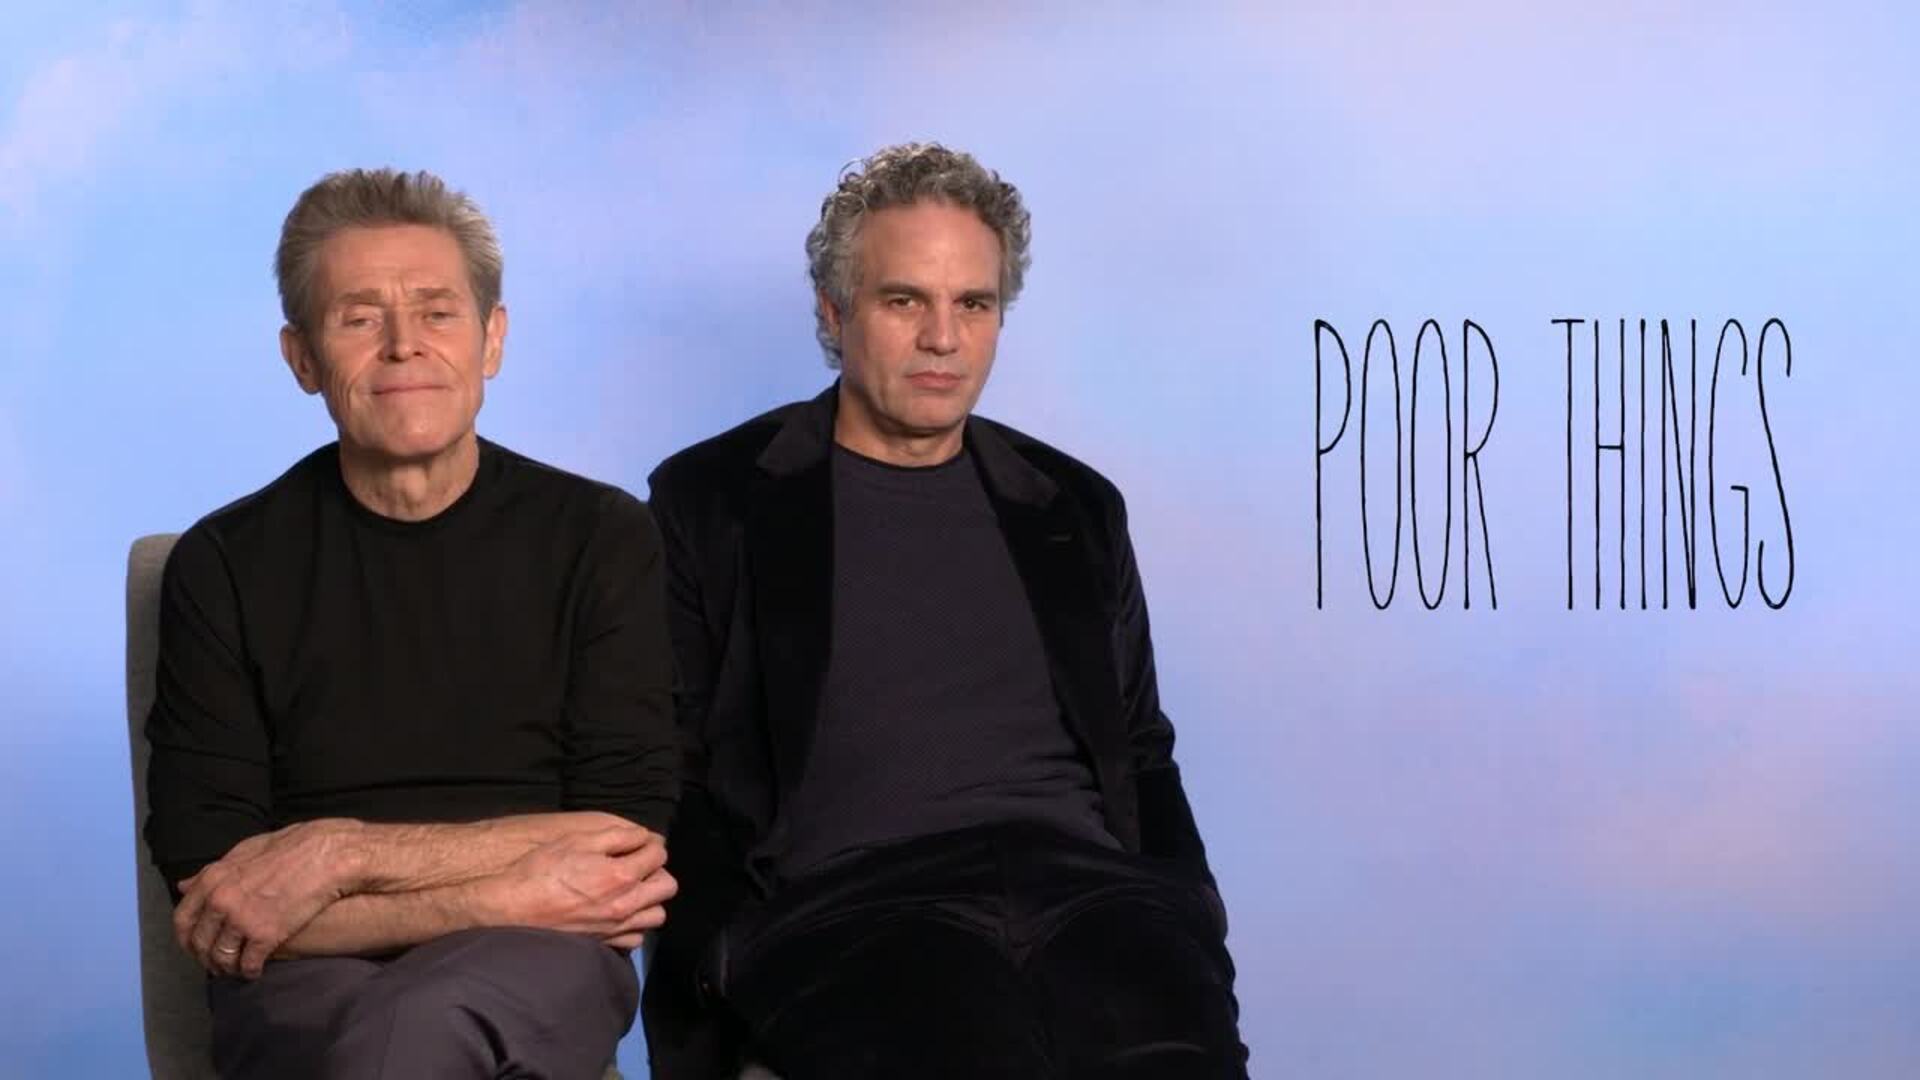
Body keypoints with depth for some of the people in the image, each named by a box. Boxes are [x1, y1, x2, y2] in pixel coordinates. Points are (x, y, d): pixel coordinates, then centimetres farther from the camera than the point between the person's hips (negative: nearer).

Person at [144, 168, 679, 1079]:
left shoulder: (602, 538, 6)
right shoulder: (226, 566, 6)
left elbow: (627, 839, -2)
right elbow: (209, 897, -2)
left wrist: (340, 854, -10)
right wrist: (504, 896, -12)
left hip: (536, 971, 0)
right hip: (306, 978, 1)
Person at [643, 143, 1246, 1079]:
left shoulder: (1076, 508, 20)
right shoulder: (713, 502, 10)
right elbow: (667, 778, 7)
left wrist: (1190, 925, 6)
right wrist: (740, 957, -6)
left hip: (1084, 884, 3)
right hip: (847, 901, -3)